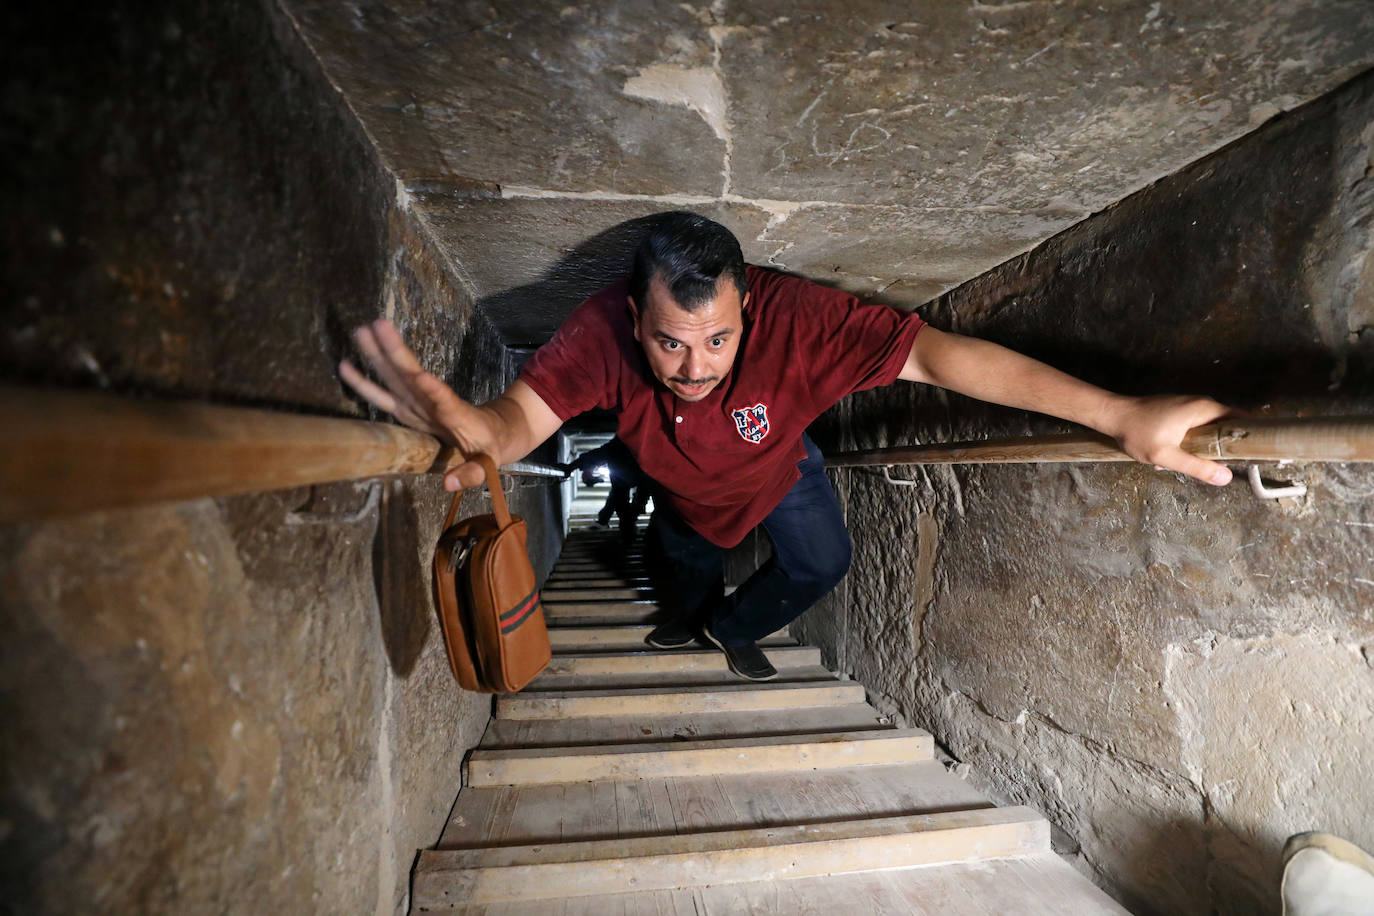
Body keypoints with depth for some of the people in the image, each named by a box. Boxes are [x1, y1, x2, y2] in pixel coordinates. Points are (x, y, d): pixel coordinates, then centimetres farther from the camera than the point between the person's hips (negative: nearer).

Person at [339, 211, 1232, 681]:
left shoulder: (794, 316, -45)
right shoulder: (603, 331, -42)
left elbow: (934, 353, -48)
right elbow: (523, 415, -52)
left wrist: (1123, 416, -52)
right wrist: (471, 431, -79)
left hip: (776, 466, -1)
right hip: (682, 483, 1)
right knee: (690, 555, 27)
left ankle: (736, 629, 34)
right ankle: (698, 615, 67)